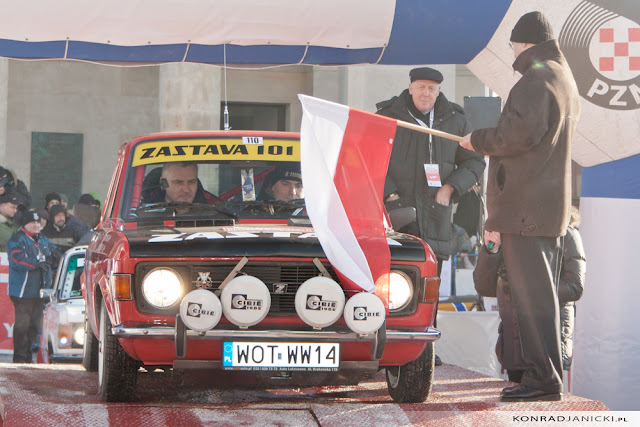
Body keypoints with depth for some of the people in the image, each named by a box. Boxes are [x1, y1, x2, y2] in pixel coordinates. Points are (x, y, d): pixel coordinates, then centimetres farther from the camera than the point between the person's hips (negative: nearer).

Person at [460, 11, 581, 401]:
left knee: (532, 295, -10)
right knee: (540, 294, 14)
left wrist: (478, 140, -10)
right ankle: (548, 377, 17)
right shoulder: (566, 80, 21)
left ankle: (544, 378, -12)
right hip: (551, 205, 10)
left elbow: (522, 132, -24)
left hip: (526, 206, -10)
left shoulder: (537, 79, -13)